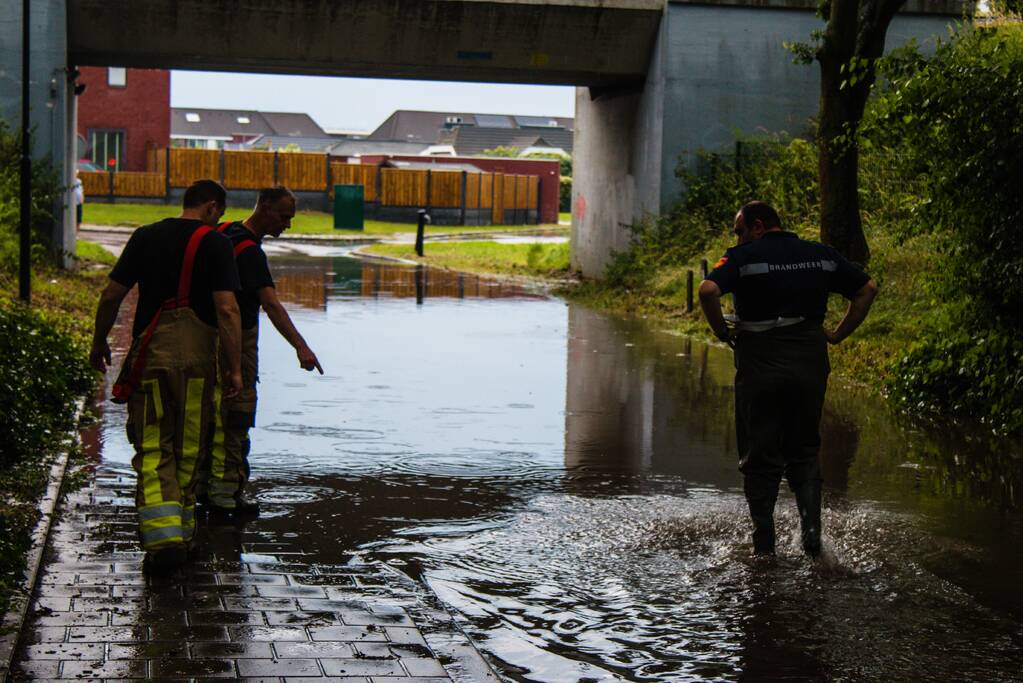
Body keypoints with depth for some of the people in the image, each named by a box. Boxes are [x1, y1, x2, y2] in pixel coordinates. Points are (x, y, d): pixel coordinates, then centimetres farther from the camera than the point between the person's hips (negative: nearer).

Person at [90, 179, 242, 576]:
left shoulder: (145, 237, 8)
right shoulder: (215, 244, -3)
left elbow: (111, 296, 8)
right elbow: (227, 310, -11)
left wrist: (99, 342, 22)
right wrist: (235, 368, -9)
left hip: (149, 354, 2)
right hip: (197, 357, -2)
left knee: (153, 453, 1)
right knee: (188, 452, 12)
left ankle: (162, 535, -16)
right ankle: (181, 530, 20)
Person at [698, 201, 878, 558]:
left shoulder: (743, 257, -5)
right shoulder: (822, 255, 9)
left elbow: (708, 290, -22)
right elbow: (868, 288, 12)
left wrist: (722, 331, -8)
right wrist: (838, 334, 11)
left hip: (760, 361, -4)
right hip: (810, 361, 4)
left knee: (760, 457, 7)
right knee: (804, 452, 17)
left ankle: (764, 543, 9)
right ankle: (811, 529, 1)